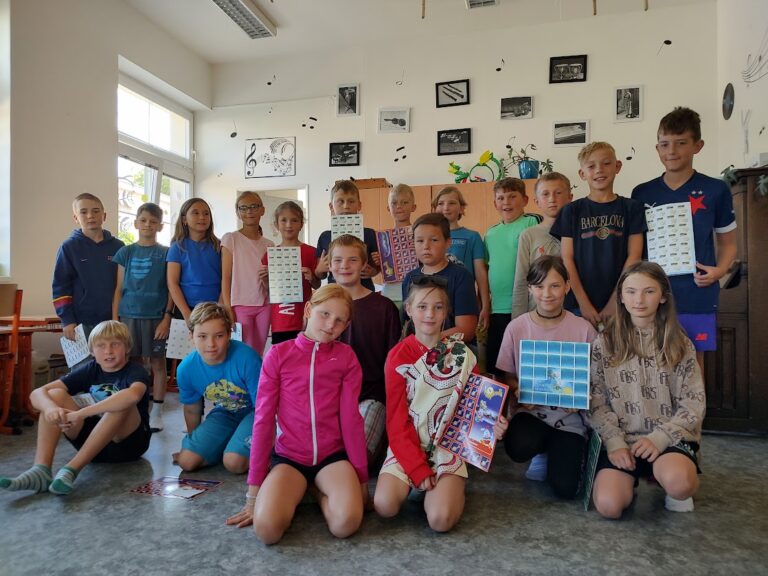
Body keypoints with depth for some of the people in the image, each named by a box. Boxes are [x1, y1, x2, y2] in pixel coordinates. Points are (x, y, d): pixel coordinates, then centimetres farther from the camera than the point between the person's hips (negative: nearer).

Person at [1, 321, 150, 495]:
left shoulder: (136, 371, -14)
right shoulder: (89, 370, -1)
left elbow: (132, 395, -41)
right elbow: (37, 393, -9)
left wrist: (80, 413, -43)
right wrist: (51, 407, -34)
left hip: (128, 441, -4)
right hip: (92, 440, 5)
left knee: (122, 403, -34)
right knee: (55, 395, -12)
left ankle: (71, 469, -33)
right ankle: (40, 470, -27)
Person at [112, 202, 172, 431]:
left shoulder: (166, 253, 2)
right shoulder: (125, 252, 8)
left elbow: (170, 288, 0)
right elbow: (119, 288, 8)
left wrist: (167, 317, -8)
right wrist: (114, 320, 2)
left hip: (156, 316, -2)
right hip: (129, 315, 2)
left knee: (157, 363, 4)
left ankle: (156, 412, 14)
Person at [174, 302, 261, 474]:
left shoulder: (247, 358, -31)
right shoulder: (186, 369, -14)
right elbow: (192, 410, 6)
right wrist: (195, 443, 20)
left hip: (253, 411, -5)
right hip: (224, 413, 5)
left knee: (234, 462, -24)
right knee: (186, 461, -7)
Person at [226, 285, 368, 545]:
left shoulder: (346, 357, 0)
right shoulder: (279, 354, -3)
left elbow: (351, 419, -1)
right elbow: (263, 419, -2)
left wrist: (361, 478, 0)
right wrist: (254, 489, -1)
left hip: (332, 455, 1)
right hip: (289, 456, 0)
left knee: (347, 523, -27)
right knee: (266, 528, -26)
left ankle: (320, 490, 6)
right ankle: (294, 492, 7)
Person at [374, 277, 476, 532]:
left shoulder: (462, 353, 0)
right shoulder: (398, 356, -5)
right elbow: (396, 419, -6)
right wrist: (418, 468, -14)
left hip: (449, 445, 0)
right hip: (407, 445, 1)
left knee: (441, 519, -22)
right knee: (385, 506, -22)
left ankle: (451, 487, 10)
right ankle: (415, 481, 8)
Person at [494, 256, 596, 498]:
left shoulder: (584, 329, -5)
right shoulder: (516, 328, -4)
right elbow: (508, 377, 5)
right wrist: (519, 391, -17)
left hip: (569, 417, 0)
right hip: (530, 411, 1)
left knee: (565, 487, -15)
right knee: (518, 448, -31)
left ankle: (559, 451, 21)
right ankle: (545, 450, 7)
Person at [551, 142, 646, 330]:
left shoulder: (631, 208, 6)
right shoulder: (572, 210, 6)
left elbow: (634, 256, 0)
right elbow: (567, 258, 0)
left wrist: (615, 302, -8)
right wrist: (584, 304, -8)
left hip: (619, 304, 0)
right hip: (581, 305, 0)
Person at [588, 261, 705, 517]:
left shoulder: (680, 343, 4)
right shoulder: (604, 343, 2)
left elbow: (693, 404, -1)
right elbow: (597, 403, 0)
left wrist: (659, 438, -14)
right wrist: (615, 443, -14)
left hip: (670, 438, 0)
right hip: (620, 440, 0)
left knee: (677, 482, -34)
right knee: (608, 505, -22)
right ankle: (632, 476, 12)